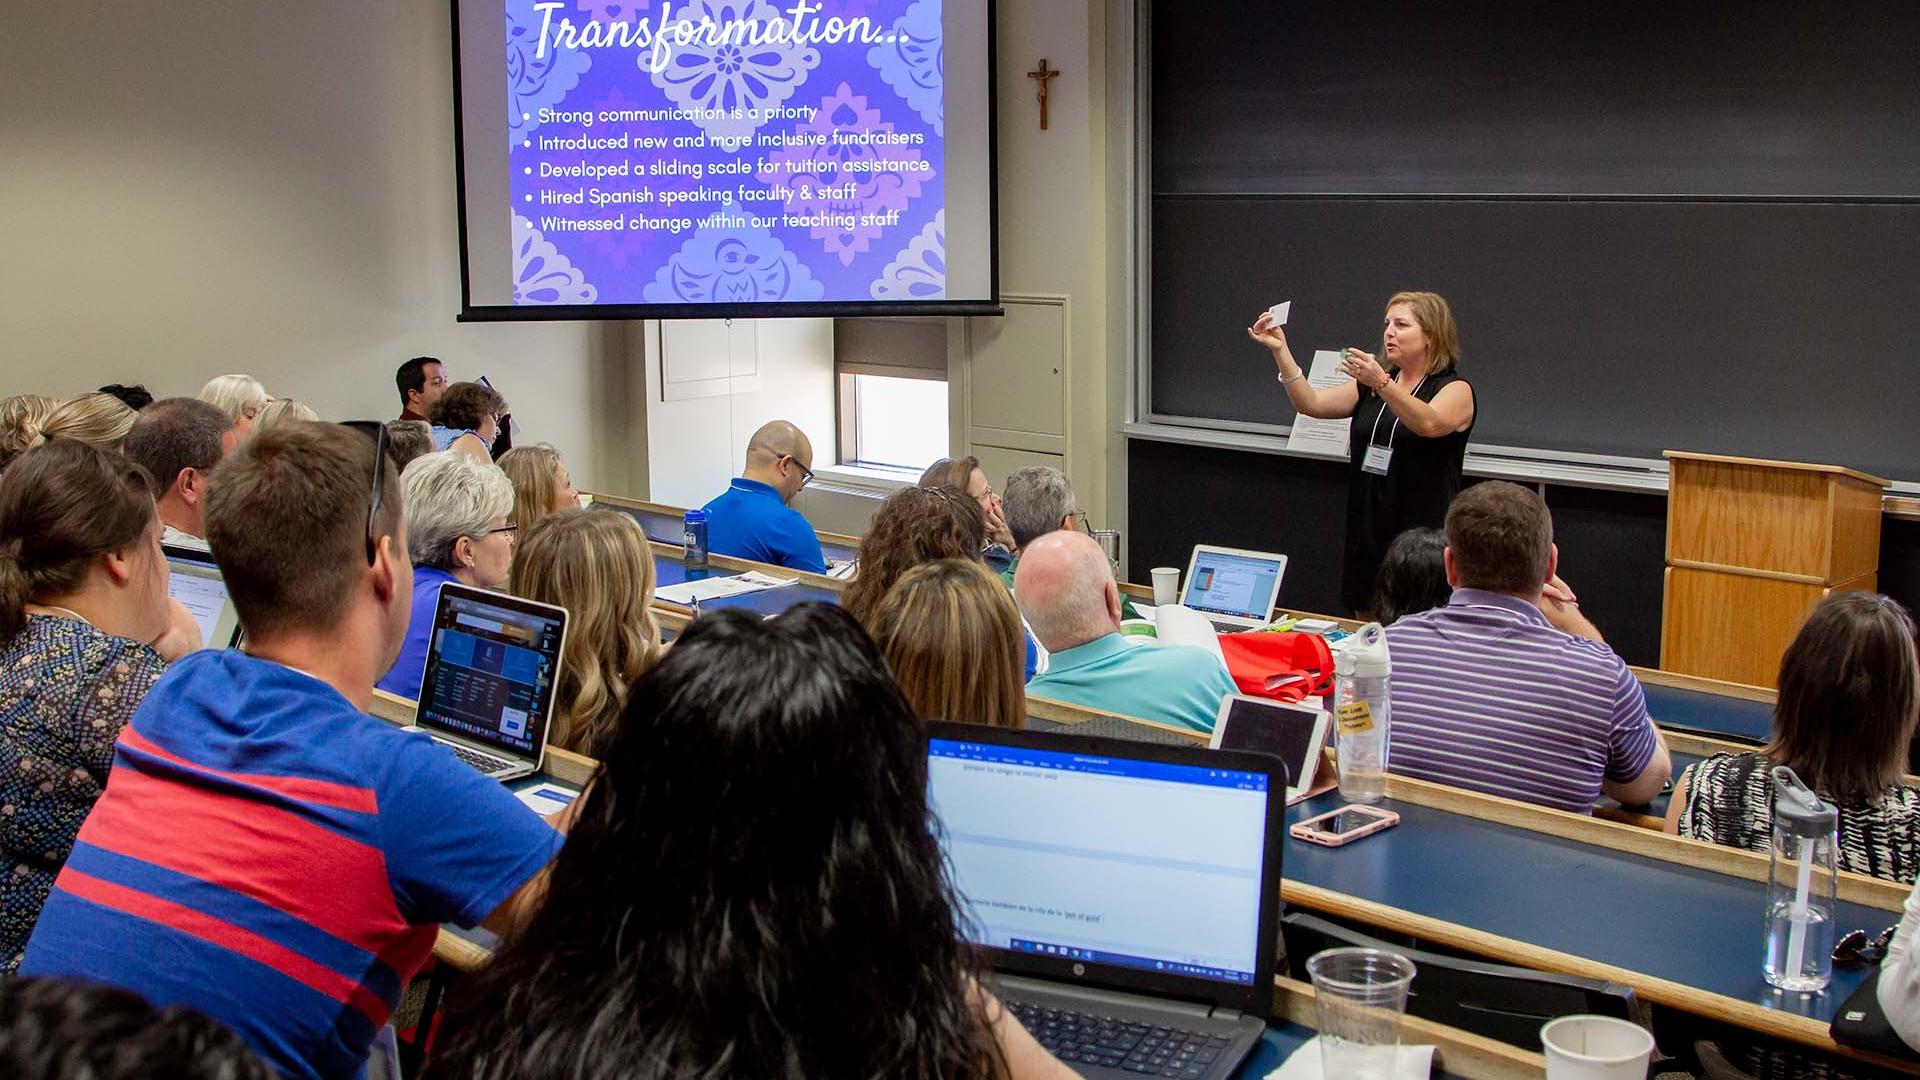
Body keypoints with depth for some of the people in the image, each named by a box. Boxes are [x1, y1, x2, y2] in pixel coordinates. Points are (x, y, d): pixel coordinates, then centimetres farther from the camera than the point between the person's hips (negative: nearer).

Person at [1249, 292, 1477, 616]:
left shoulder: (1456, 390, -3)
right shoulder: (1370, 386, 15)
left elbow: (1429, 424, -25)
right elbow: (1311, 404, 3)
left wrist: (1381, 383, -38)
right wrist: (1281, 351, -9)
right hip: (1367, 537, 6)